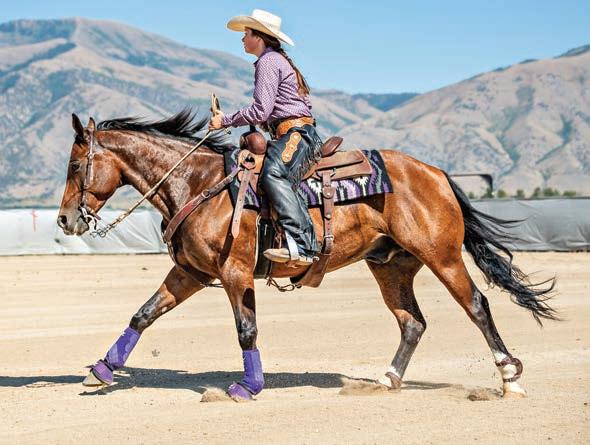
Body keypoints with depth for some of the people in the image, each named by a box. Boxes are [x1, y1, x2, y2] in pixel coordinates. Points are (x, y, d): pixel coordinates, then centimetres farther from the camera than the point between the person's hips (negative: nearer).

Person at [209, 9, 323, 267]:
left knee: (273, 174, -33)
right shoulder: (279, 60, 26)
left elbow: (260, 110, -14)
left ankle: (301, 246, -47)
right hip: (291, 134, 11)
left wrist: (225, 121, -5)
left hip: (296, 133, -11)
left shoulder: (268, 61, -6)